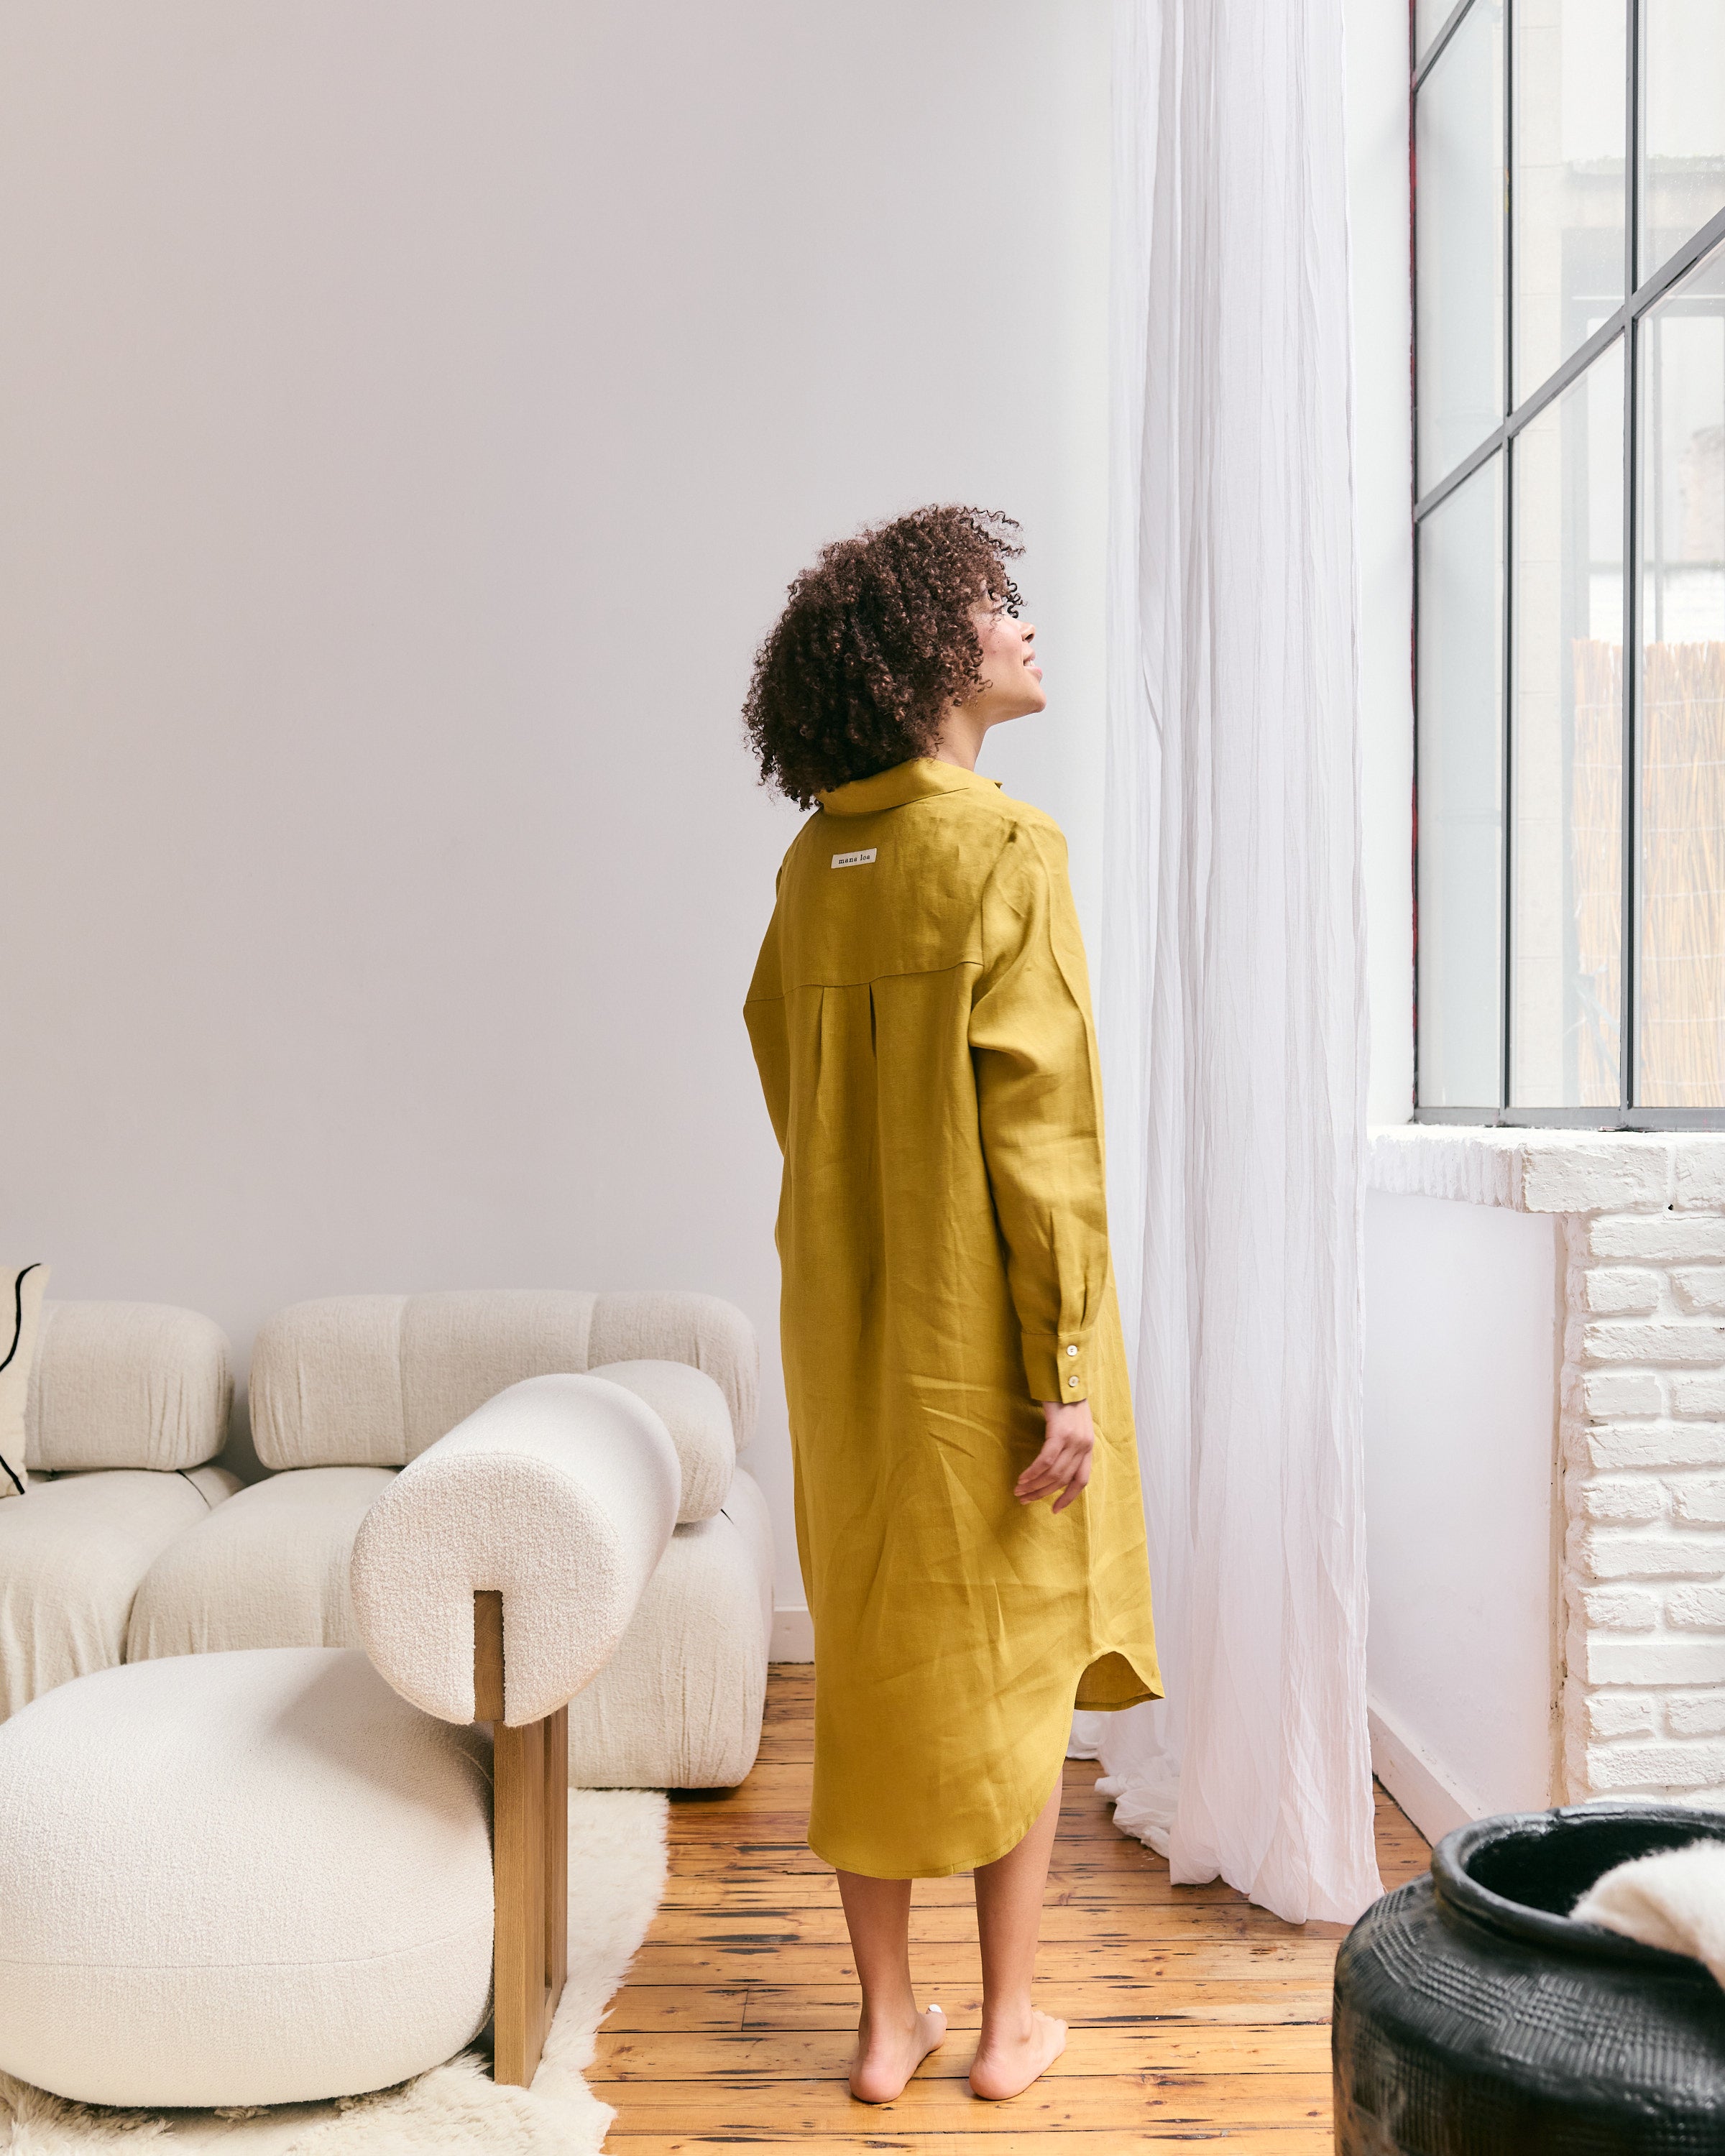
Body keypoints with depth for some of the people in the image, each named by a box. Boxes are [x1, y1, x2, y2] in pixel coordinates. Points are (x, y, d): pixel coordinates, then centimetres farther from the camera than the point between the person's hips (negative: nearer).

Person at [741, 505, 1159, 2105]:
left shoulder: (814, 862, 6)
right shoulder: (1005, 849, -14)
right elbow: (1041, 1132, -17)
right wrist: (1068, 1376, -14)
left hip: (846, 1332, 6)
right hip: (983, 1339, -6)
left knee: (870, 1661, 15)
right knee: (1015, 1671, 11)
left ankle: (887, 2025, 28)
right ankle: (1009, 2026, 26)